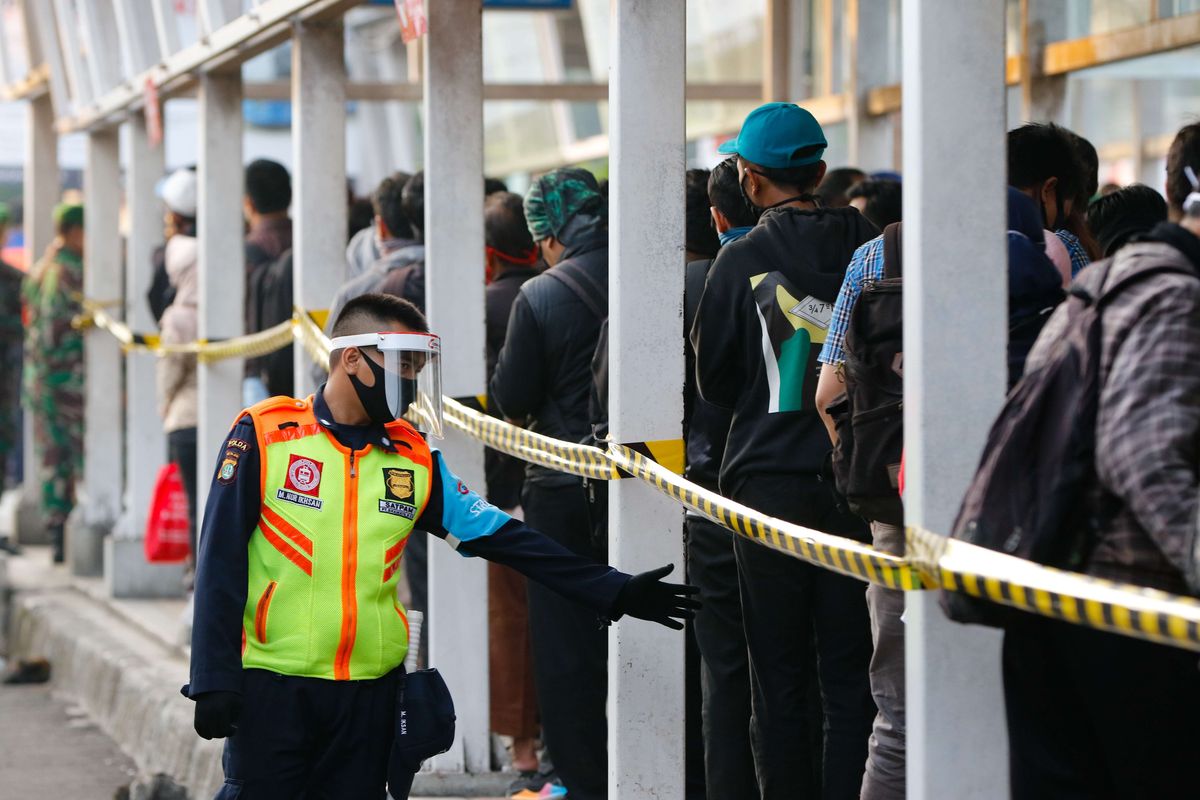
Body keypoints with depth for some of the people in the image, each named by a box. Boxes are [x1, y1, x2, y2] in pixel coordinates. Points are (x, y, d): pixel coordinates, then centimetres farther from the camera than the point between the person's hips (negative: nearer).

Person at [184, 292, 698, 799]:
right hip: (272, 685, -4)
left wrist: (613, 592, 2)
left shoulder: (414, 458, 7)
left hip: (370, 695, 4)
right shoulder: (265, 434, -6)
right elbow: (221, 563, -6)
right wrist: (214, 679, -12)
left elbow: (501, 537, 7)